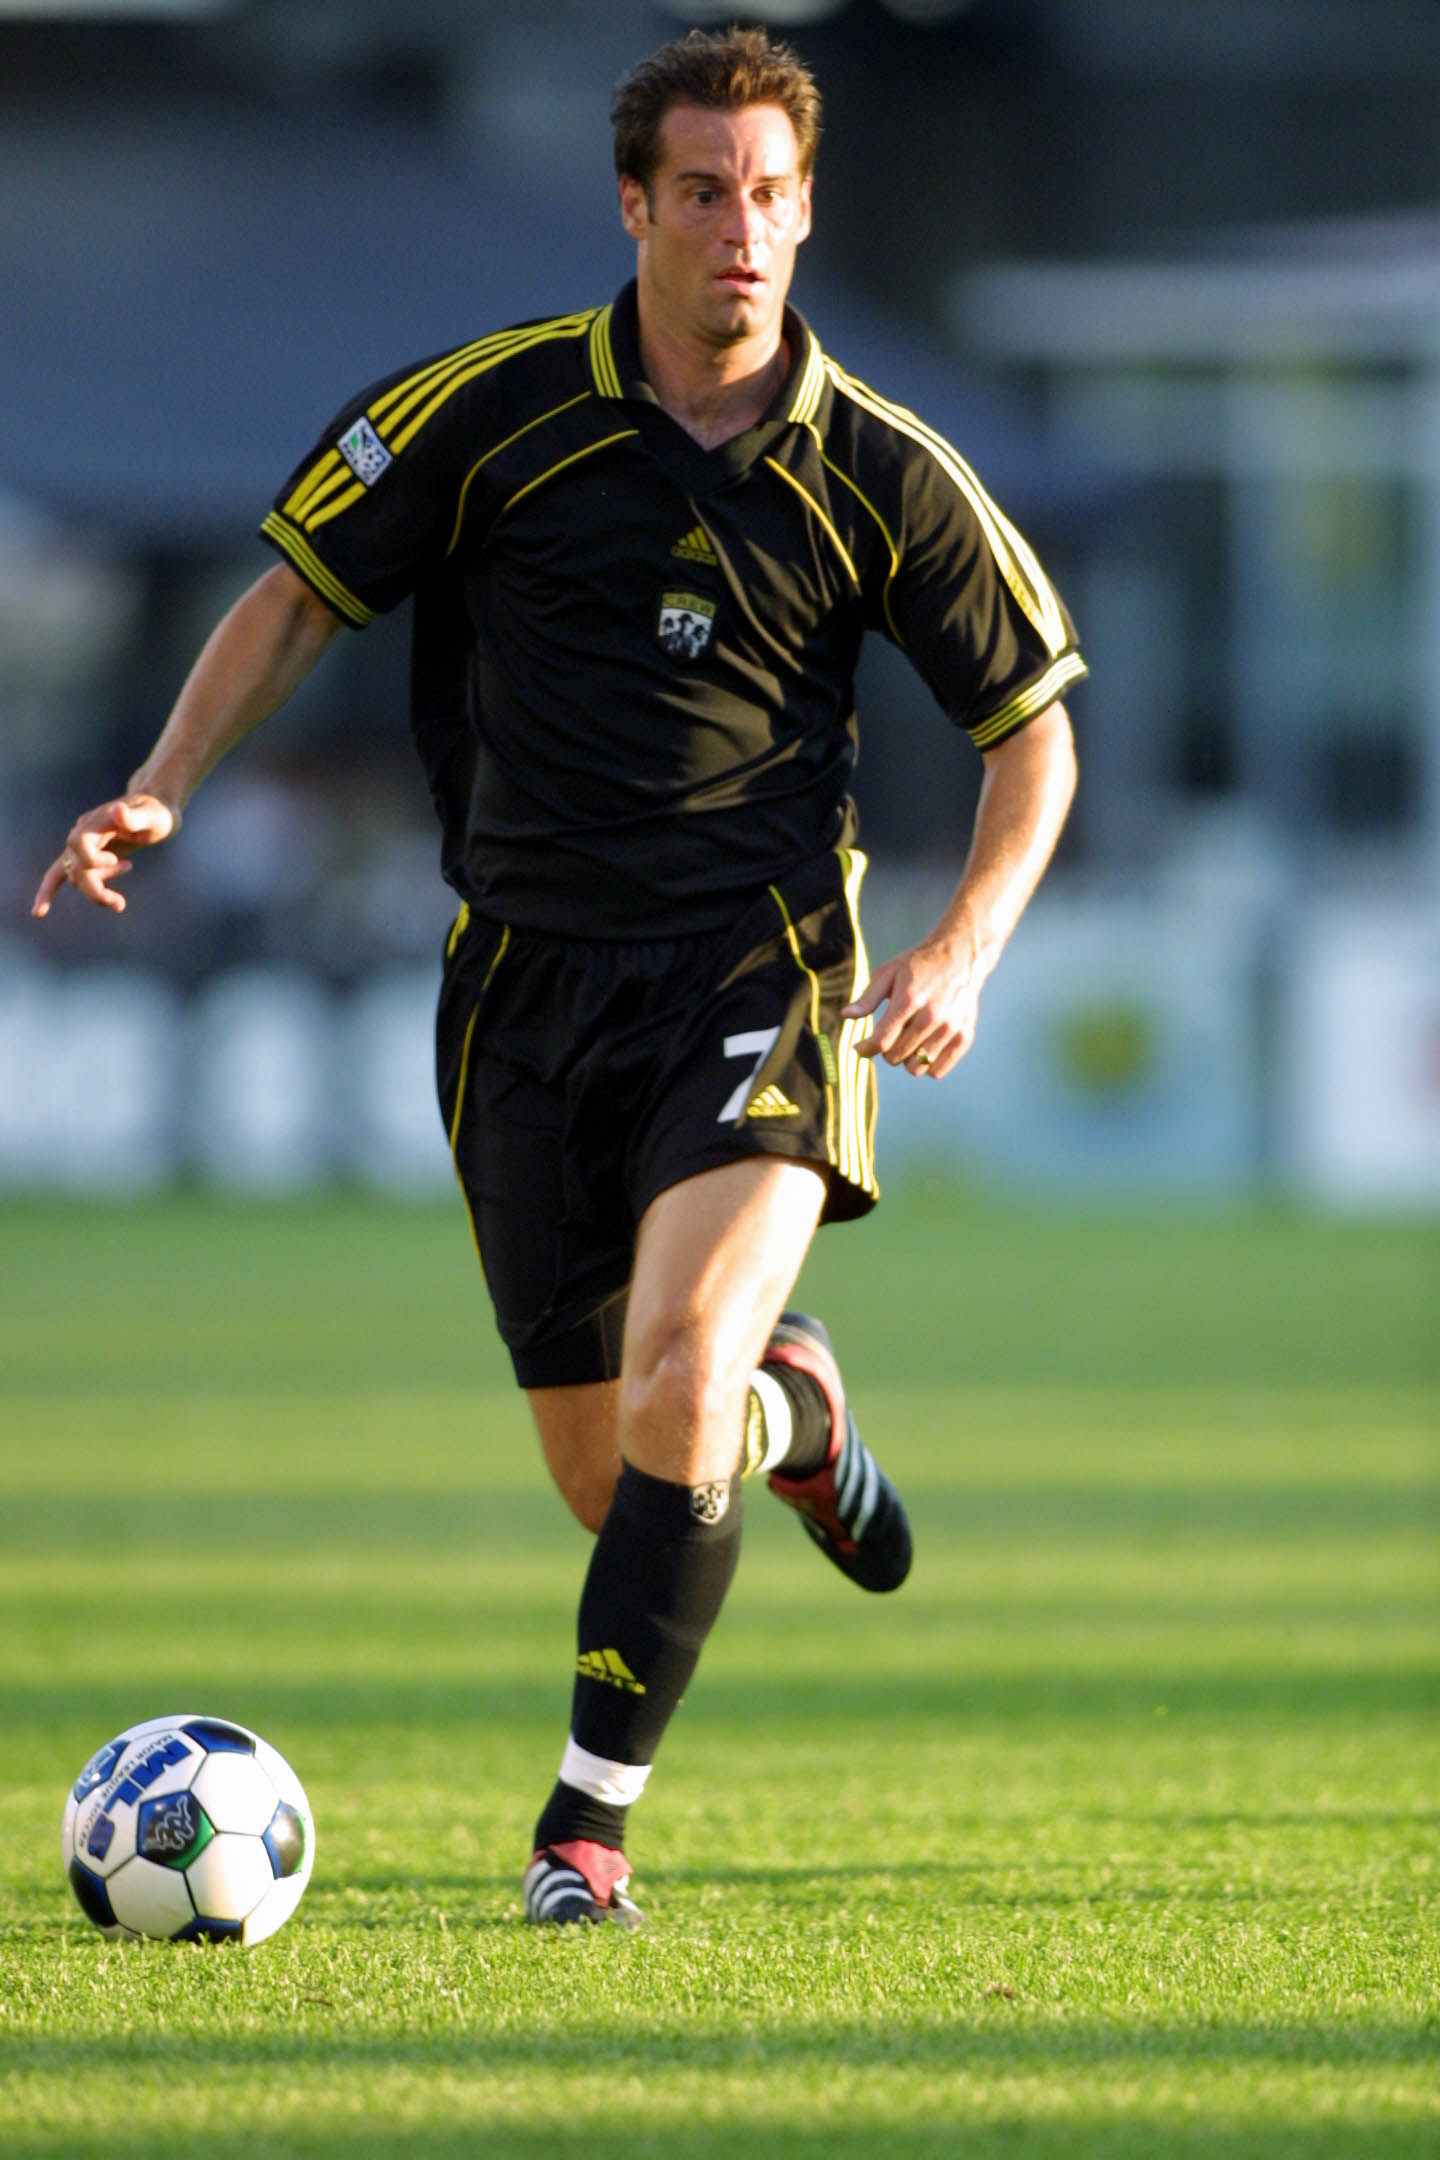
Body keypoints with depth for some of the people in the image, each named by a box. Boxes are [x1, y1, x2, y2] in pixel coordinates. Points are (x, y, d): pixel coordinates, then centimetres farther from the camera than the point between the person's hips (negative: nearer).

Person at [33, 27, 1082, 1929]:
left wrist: (963, 952, -6)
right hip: (530, 978, 2)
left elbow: (1034, 725, 9)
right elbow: (302, 592, 9)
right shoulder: (497, 412, -2)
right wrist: (163, 790, -4)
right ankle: (790, 1416, 42)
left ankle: (586, 1826, -16)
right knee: (607, 1482, 4)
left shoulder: (879, 478, -1)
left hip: (761, 979, -1)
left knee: (683, 1358, -26)